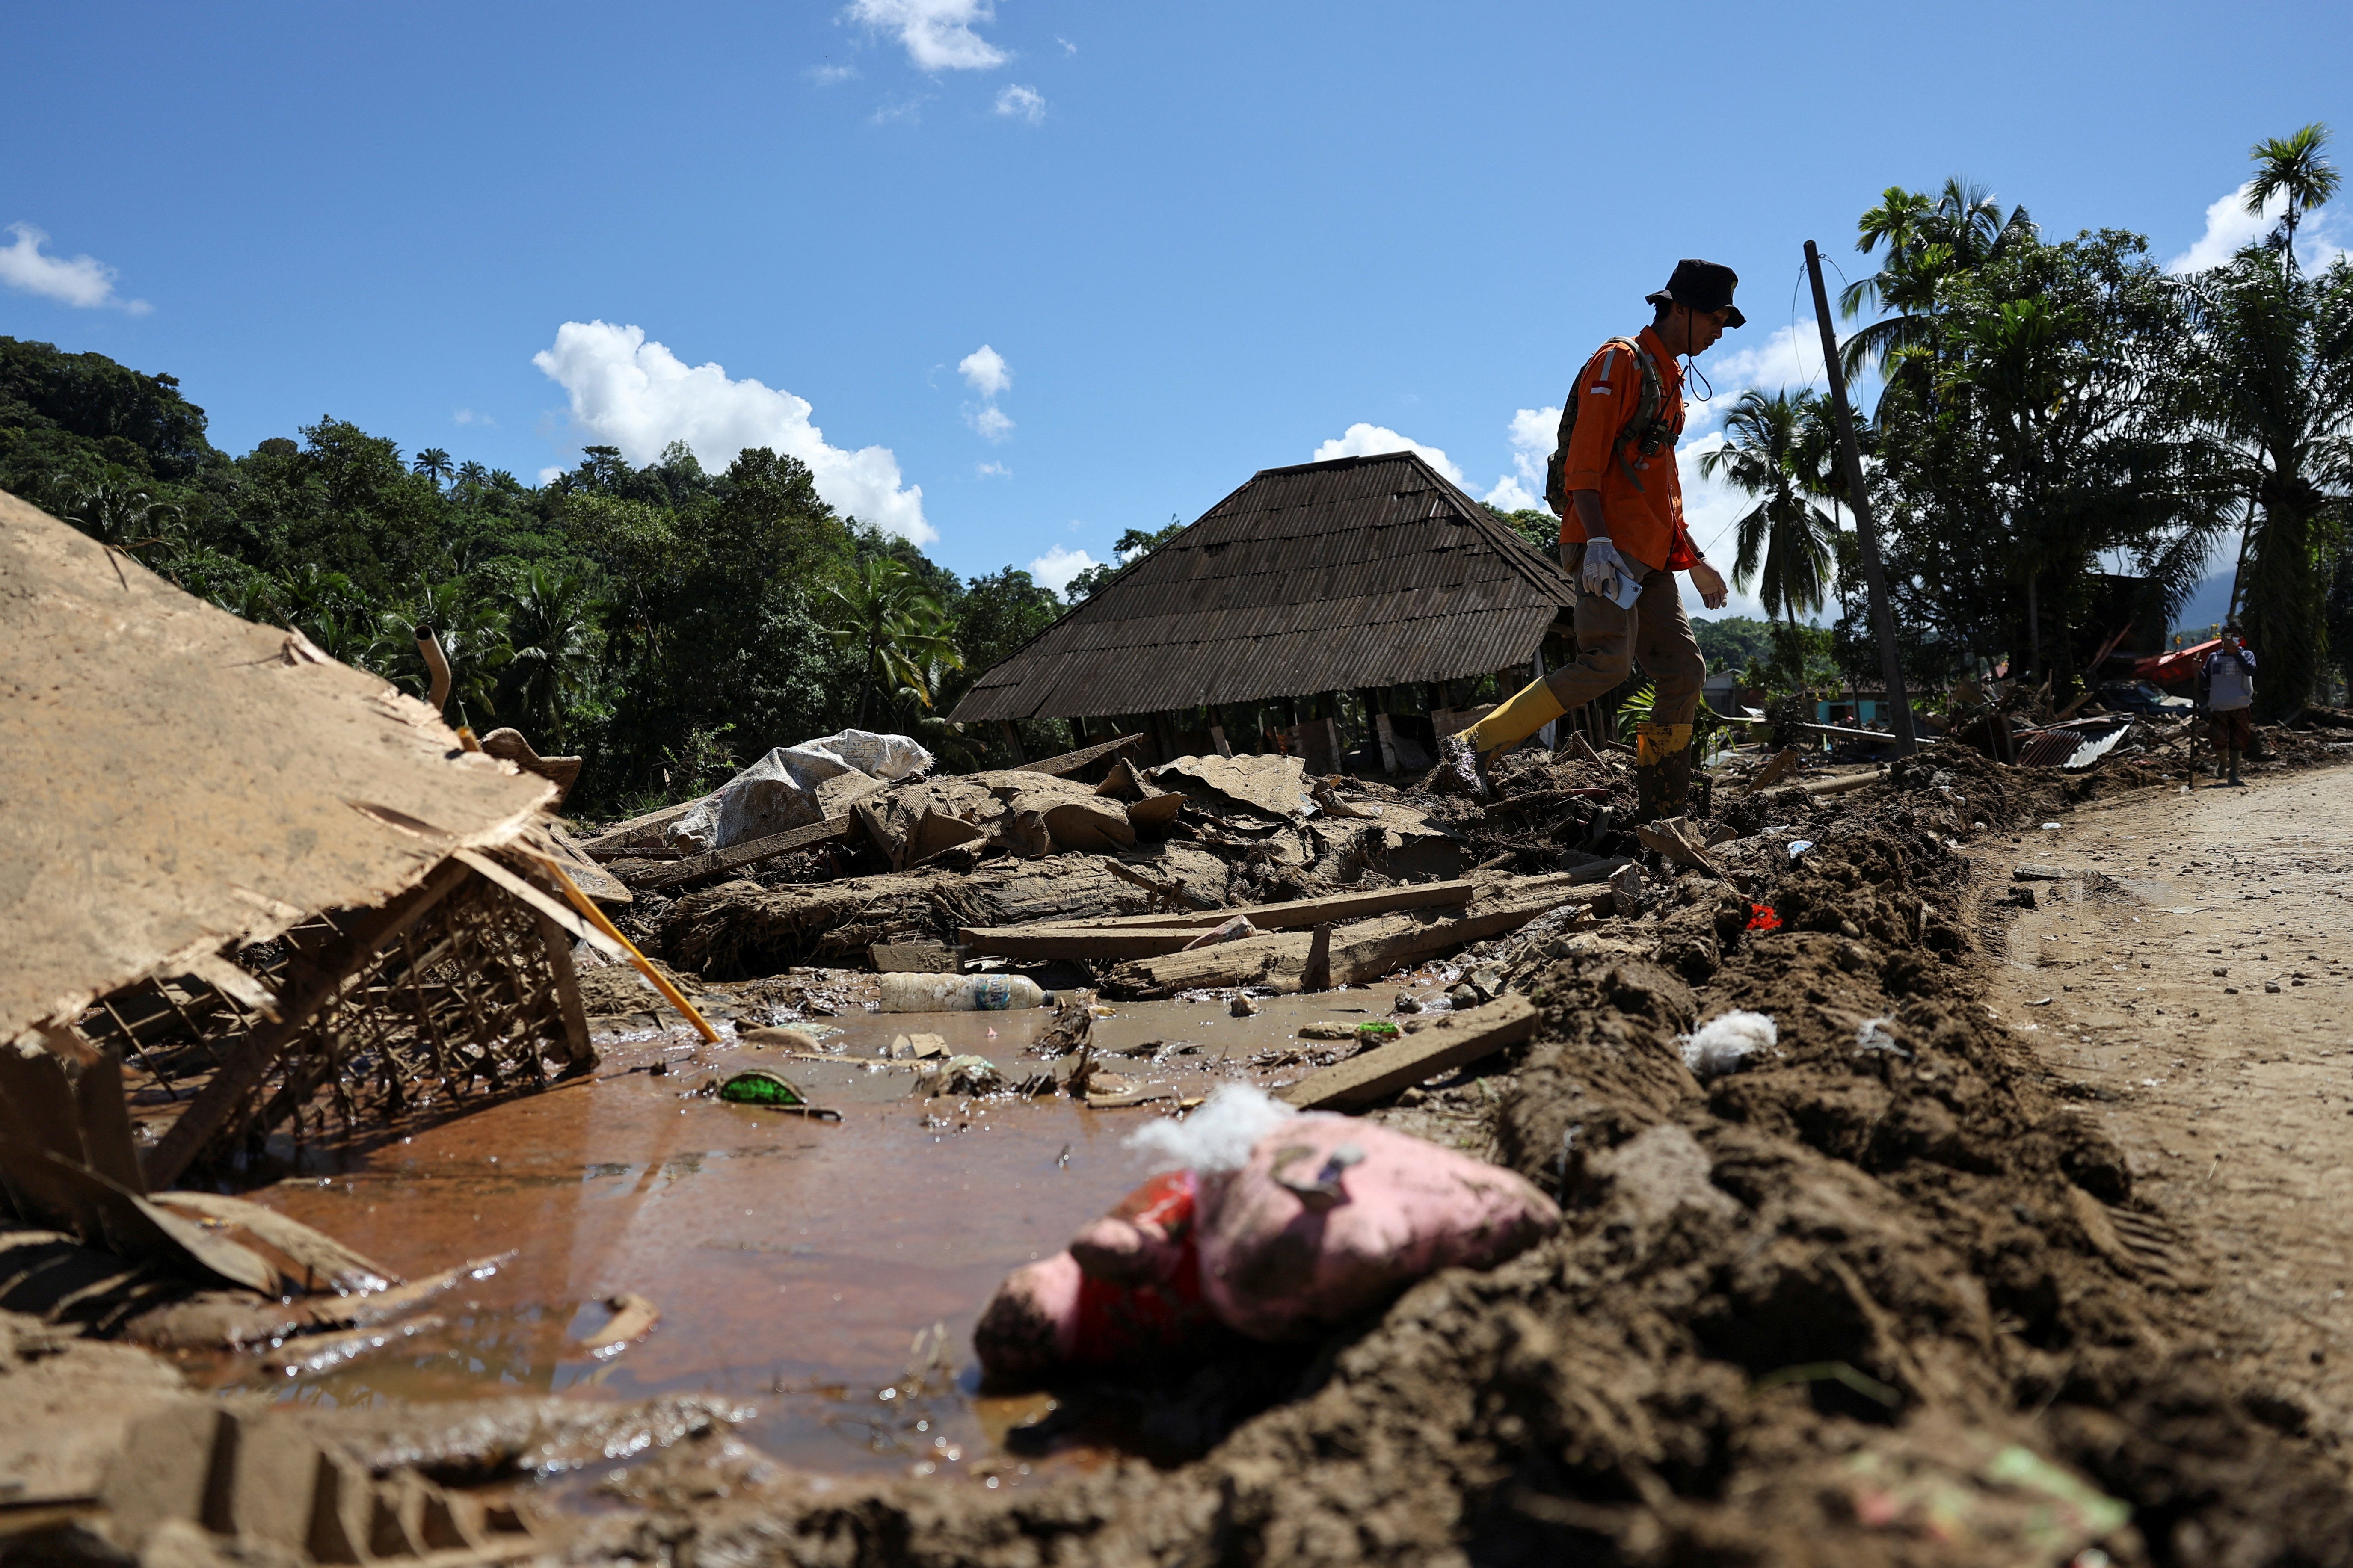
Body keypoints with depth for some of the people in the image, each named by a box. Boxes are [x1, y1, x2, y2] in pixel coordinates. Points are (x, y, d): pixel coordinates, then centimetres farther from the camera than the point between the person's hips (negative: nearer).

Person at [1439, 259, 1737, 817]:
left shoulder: (1669, 381, 26)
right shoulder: (1620, 362, -3)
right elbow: (1584, 459, -15)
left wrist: (1694, 559, 28)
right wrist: (1597, 542, -27)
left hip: (1651, 559, 10)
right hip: (1611, 548, -10)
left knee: (1683, 671, 5)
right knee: (1605, 662, -23)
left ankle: (1661, 812, 10)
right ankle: (1471, 749, -23)